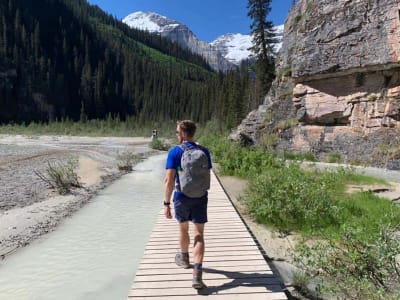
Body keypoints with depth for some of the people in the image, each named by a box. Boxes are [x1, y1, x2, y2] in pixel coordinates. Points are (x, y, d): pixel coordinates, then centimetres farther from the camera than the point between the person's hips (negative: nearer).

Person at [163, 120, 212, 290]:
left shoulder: (174, 152, -12)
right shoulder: (204, 152, -2)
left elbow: (169, 180, -18)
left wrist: (166, 203, -12)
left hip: (182, 198, -1)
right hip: (200, 198, 2)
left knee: (183, 229, 22)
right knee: (199, 235, 3)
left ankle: (184, 258, 45)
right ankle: (197, 274, -6)